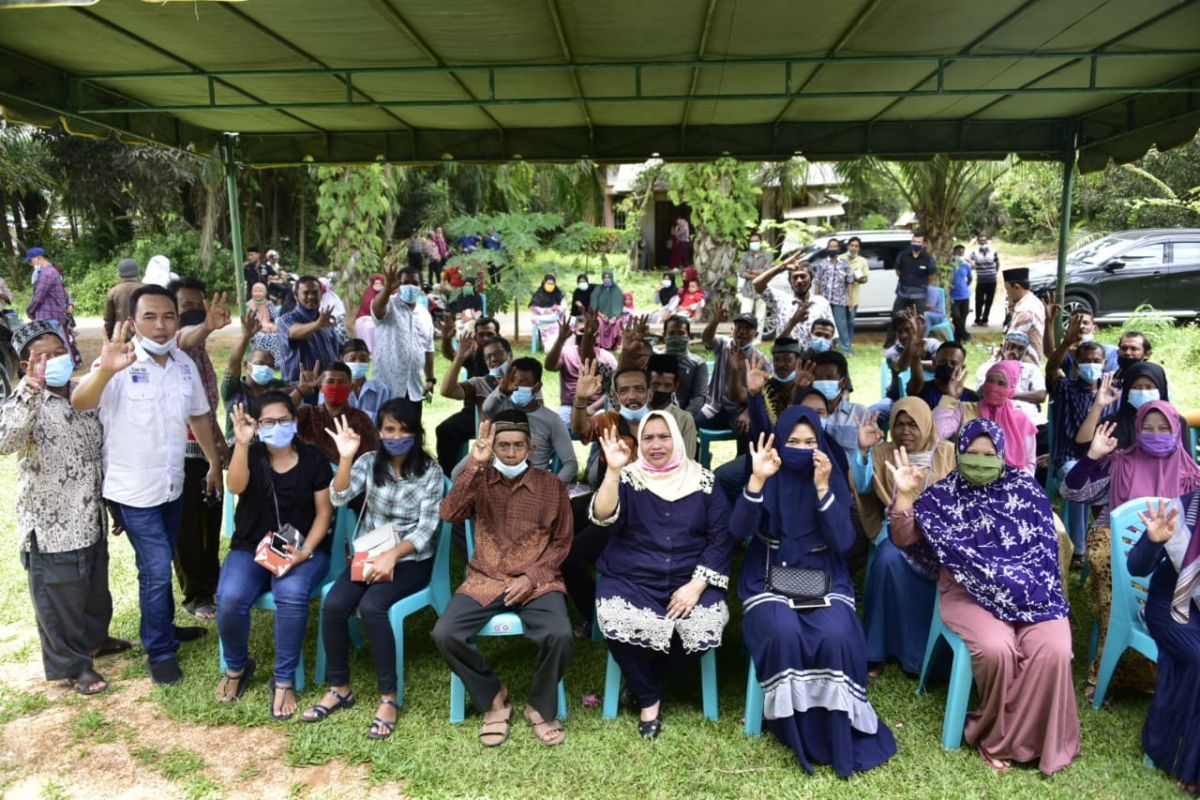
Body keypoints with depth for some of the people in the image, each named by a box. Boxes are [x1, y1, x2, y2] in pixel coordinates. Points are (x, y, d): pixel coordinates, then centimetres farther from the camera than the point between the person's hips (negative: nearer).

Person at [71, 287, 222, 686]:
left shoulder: (184, 364, 0)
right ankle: (159, 652, 13)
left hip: (172, 484, 6)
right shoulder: (121, 365, -19)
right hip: (133, 489, -6)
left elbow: (199, 416, 12)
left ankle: (163, 628, 41)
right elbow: (79, 403, -35)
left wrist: (215, 463, 17)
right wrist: (104, 370, -54)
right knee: (156, 570, -4)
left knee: (161, 565, 22)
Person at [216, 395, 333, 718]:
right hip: (250, 547, 2)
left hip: (303, 548, -1)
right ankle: (236, 667, 6)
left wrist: (305, 551, -13)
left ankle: (284, 681, -15)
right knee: (229, 599, -26)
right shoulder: (251, 455, 3)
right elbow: (236, 486, -19)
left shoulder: (314, 459, 1)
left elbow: (324, 511, 0)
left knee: (291, 594, -33)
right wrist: (241, 443, -32)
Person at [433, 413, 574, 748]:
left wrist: (532, 577, -10)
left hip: (537, 582, -1)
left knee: (560, 636, -29)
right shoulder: (479, 481, 5)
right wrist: (475, 464, -19)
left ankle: (541, 707, 1)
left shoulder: (551, 486, 3)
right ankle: (494, 700, 3)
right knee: (445, 634, -23)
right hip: (485, 580, 2)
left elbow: (561, 541, 5)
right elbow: (449, 514, -12)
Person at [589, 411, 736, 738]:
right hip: (631, 579, 0)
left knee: (704, 628, -27)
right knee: (618, 622, -29)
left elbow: (723, 537, 0)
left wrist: (697, 584, -11)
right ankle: (648, 697, 1)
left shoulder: (704, 481, 3)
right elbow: (603, 518, -16)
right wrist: (613, 471, -31)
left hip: (689, 580, 1)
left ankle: (644, 679, 4)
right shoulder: (629, 478, 1)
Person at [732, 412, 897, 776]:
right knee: (784, 634, -32)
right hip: (770, 580, -1)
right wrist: (757, 479, -29)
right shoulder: (768, 478, 0)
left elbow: (843, 542, -11)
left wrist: (822, 487, -20)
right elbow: (738, 527, -17)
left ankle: (839, 735, -12)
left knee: (836, 636, -30)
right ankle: (796, 730, -12)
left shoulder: (834, 479, 2)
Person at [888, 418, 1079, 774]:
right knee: (996, 650, -30)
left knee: (1053, 650, -26)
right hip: (970, 592, -2)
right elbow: (903, 540, -1)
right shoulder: (943, 494, 4)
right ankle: (996, 736, -4)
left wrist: (1040, 589, -5)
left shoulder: (1025, 488, 7)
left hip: (1028, 591, 2)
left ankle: (1034, 738, -5)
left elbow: (1047, 544, 10)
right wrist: (905, 495, -15)